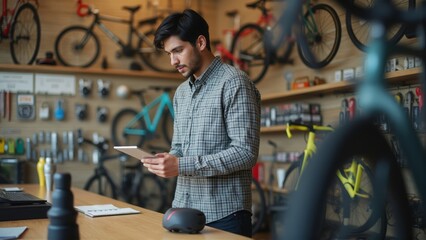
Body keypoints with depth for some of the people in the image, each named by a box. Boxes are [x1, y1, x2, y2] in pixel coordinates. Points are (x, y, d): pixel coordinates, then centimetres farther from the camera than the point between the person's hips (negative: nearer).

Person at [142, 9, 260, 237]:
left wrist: (182, 166, -21)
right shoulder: (181, 93, 14)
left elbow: (245, 153, -18)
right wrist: (167, 161, -3)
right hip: (183, 210, 7)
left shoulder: (234, 83, -11)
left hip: (224, 214, -7)